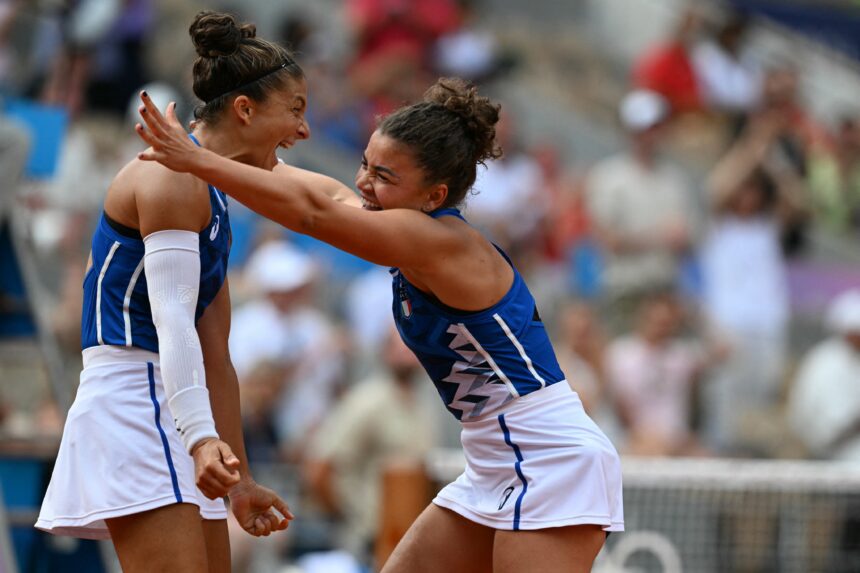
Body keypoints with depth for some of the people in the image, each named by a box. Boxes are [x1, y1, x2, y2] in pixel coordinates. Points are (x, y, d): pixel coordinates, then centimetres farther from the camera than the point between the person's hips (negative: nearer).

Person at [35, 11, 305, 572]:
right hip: (129, 395, -10)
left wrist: (240, 481, 24)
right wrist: (202, 438, -33)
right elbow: (171, 318, -22)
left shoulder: (211, 196, 20)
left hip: (171, 408, 10)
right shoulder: (170, 175, -10)